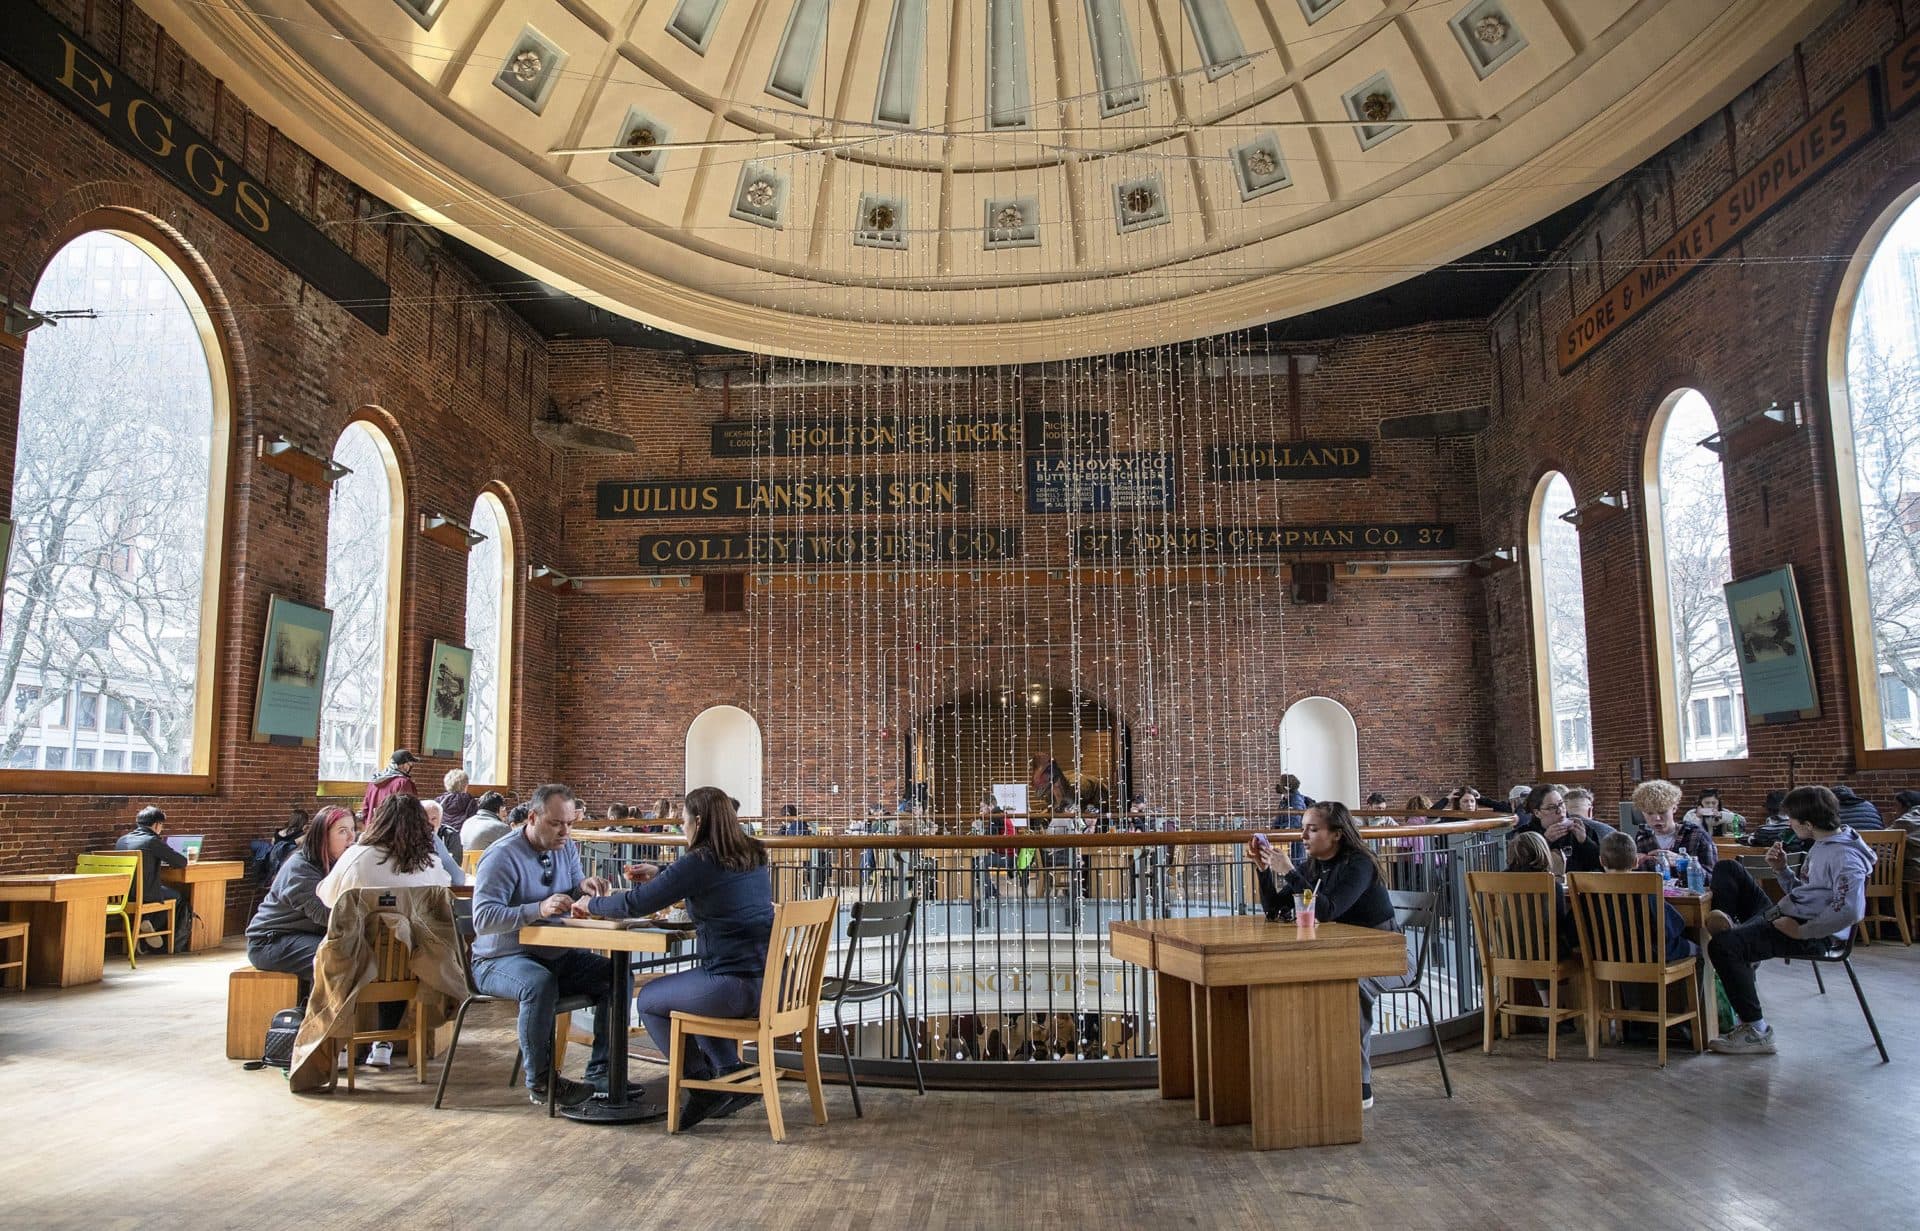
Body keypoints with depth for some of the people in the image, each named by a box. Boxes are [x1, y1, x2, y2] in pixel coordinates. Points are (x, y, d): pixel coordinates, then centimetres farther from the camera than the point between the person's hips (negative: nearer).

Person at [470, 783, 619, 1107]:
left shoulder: (566, 847, 6)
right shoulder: (503, 856, -18)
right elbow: (483, 918, -28)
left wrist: (585, 886, -11)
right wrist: (539, 909, -41)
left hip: (555, 955, 7)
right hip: (501, 958, -7)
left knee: (616, 975, -11)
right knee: (540, 983, -38)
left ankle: (601, 1074, -3)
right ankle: (540, 1083, -22)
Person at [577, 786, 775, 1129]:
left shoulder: (700, 862, -13)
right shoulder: (754, 856, 9)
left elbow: (635, 904, -9)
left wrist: (591, 904, 9)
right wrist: (659, 873, 32)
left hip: (734, 985, -8)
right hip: (773, 983, 8)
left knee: (647, 1001, 17)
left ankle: (704, 1087, 16)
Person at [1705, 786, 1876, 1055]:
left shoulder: (1846, 858, -18)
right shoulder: (1821, 845, 13)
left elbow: (1849, 910, -33)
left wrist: (1802, 931, -24)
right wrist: (1781, 869, 4)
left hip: (1811, 935, -10)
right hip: (1782, 915, 10)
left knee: (1722, 946, -27)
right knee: (1728, 869, 15)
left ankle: (1756, 1031, -14)